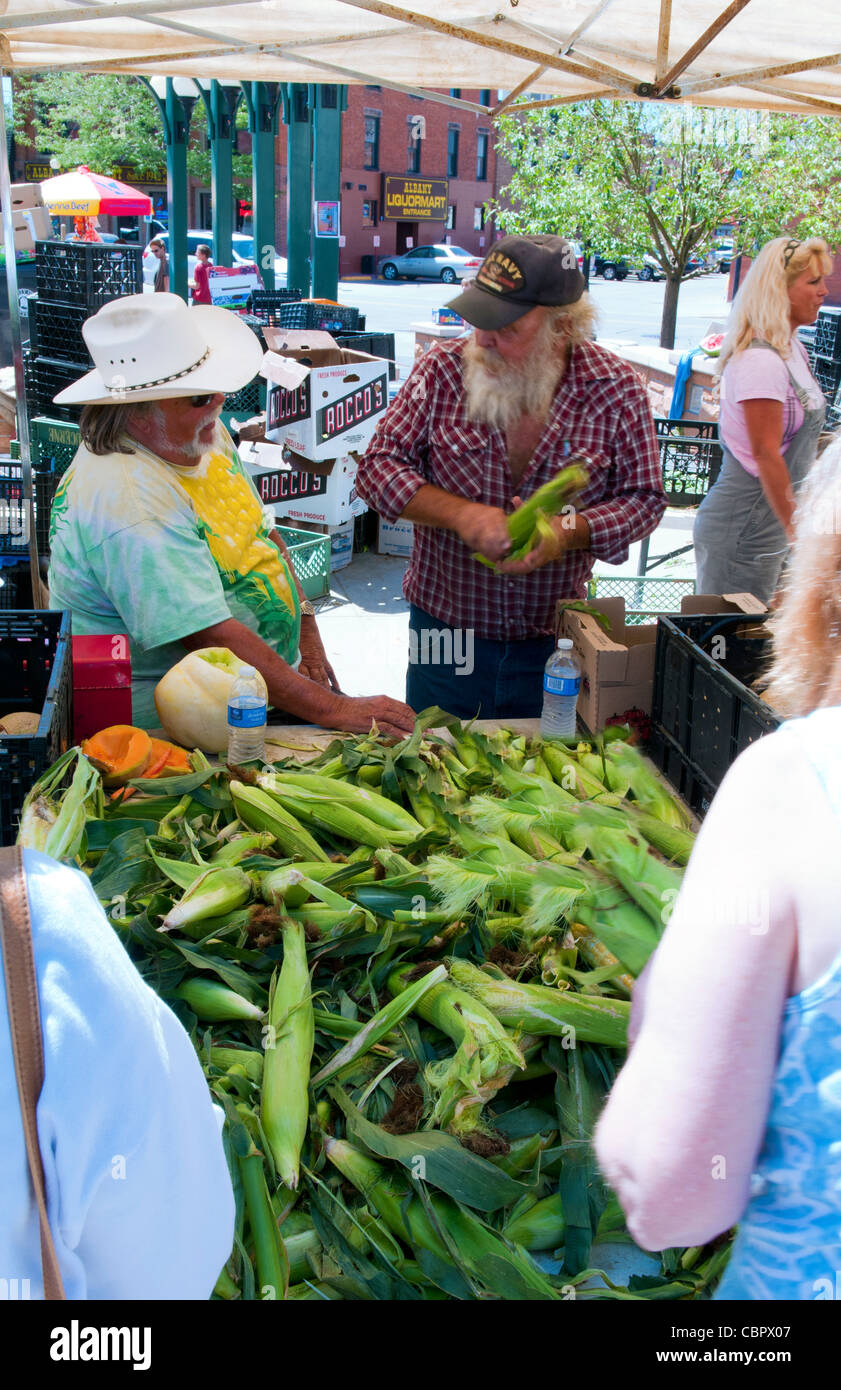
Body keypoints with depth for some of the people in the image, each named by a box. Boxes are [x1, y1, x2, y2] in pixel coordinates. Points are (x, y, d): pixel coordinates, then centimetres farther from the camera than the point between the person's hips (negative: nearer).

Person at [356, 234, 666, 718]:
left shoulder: (616, 389, -9)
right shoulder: (443, 370, -8)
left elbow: (644, 497, -2)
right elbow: (379, 465, -7)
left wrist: (570, 532, -22)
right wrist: (459, 514, -23)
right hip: (445, 629, 1)